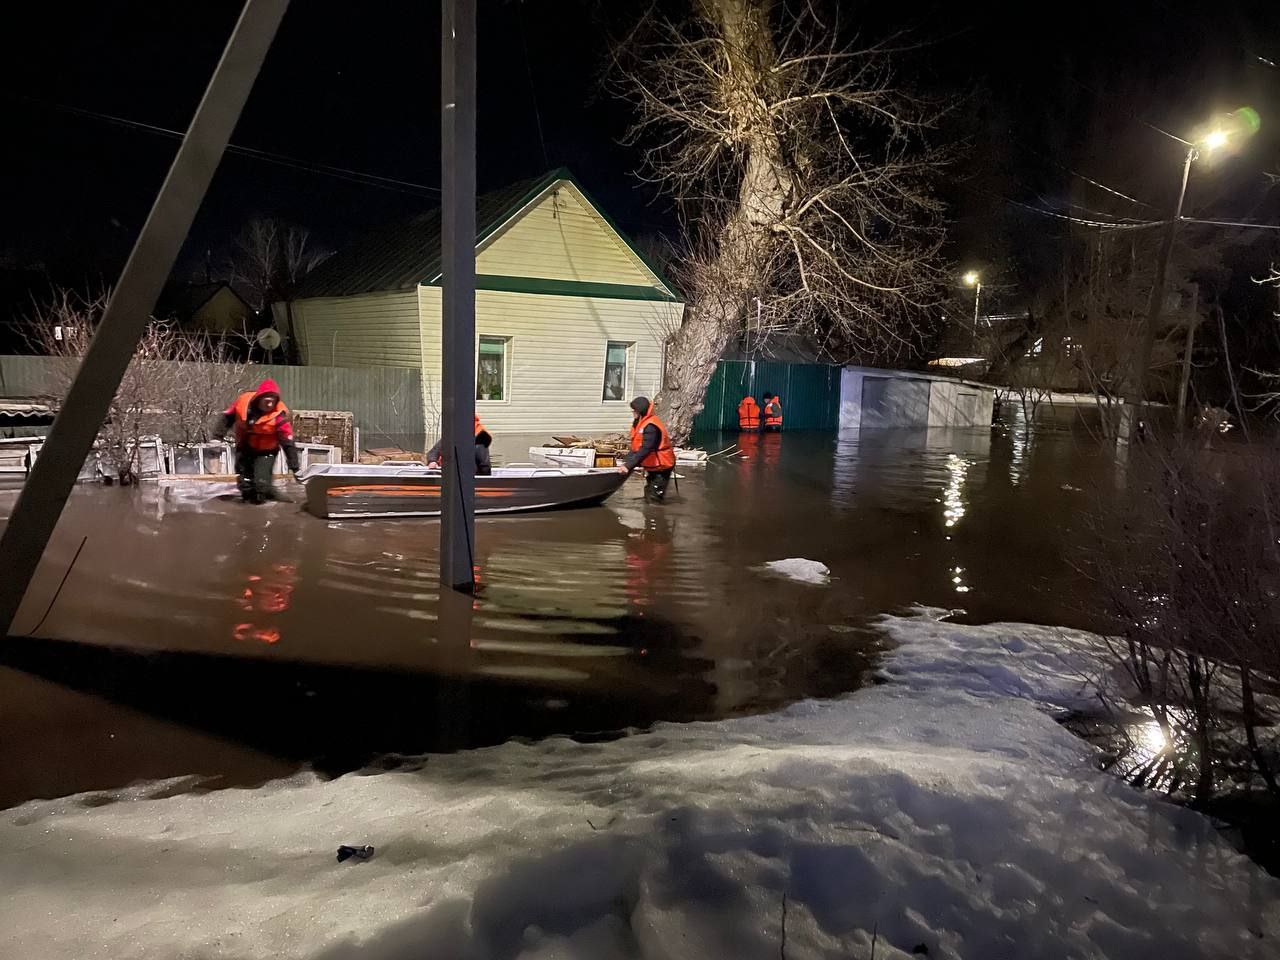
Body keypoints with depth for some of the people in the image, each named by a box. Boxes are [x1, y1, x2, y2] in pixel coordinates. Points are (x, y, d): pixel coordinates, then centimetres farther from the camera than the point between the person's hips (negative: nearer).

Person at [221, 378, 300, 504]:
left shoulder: (279, 415, -28)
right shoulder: (244, 400, -21)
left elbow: (288, 444, -25)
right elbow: (228, 417, 0)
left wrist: (294, 468, -25)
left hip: (265, 450, -3)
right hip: (244, 447, 3)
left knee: (261, 482, -16)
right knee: (244, 479, 6)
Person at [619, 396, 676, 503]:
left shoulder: (650, 426, -26)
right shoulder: (640, 424, 6)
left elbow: (645, 450, -32)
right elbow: (636, 448, 9)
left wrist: (629, 466, -33)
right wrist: (626, 461, -2)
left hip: (662, 466, -10)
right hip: (652, 466, 10)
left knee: (654, 499, -6)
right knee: (648, 495, 19)